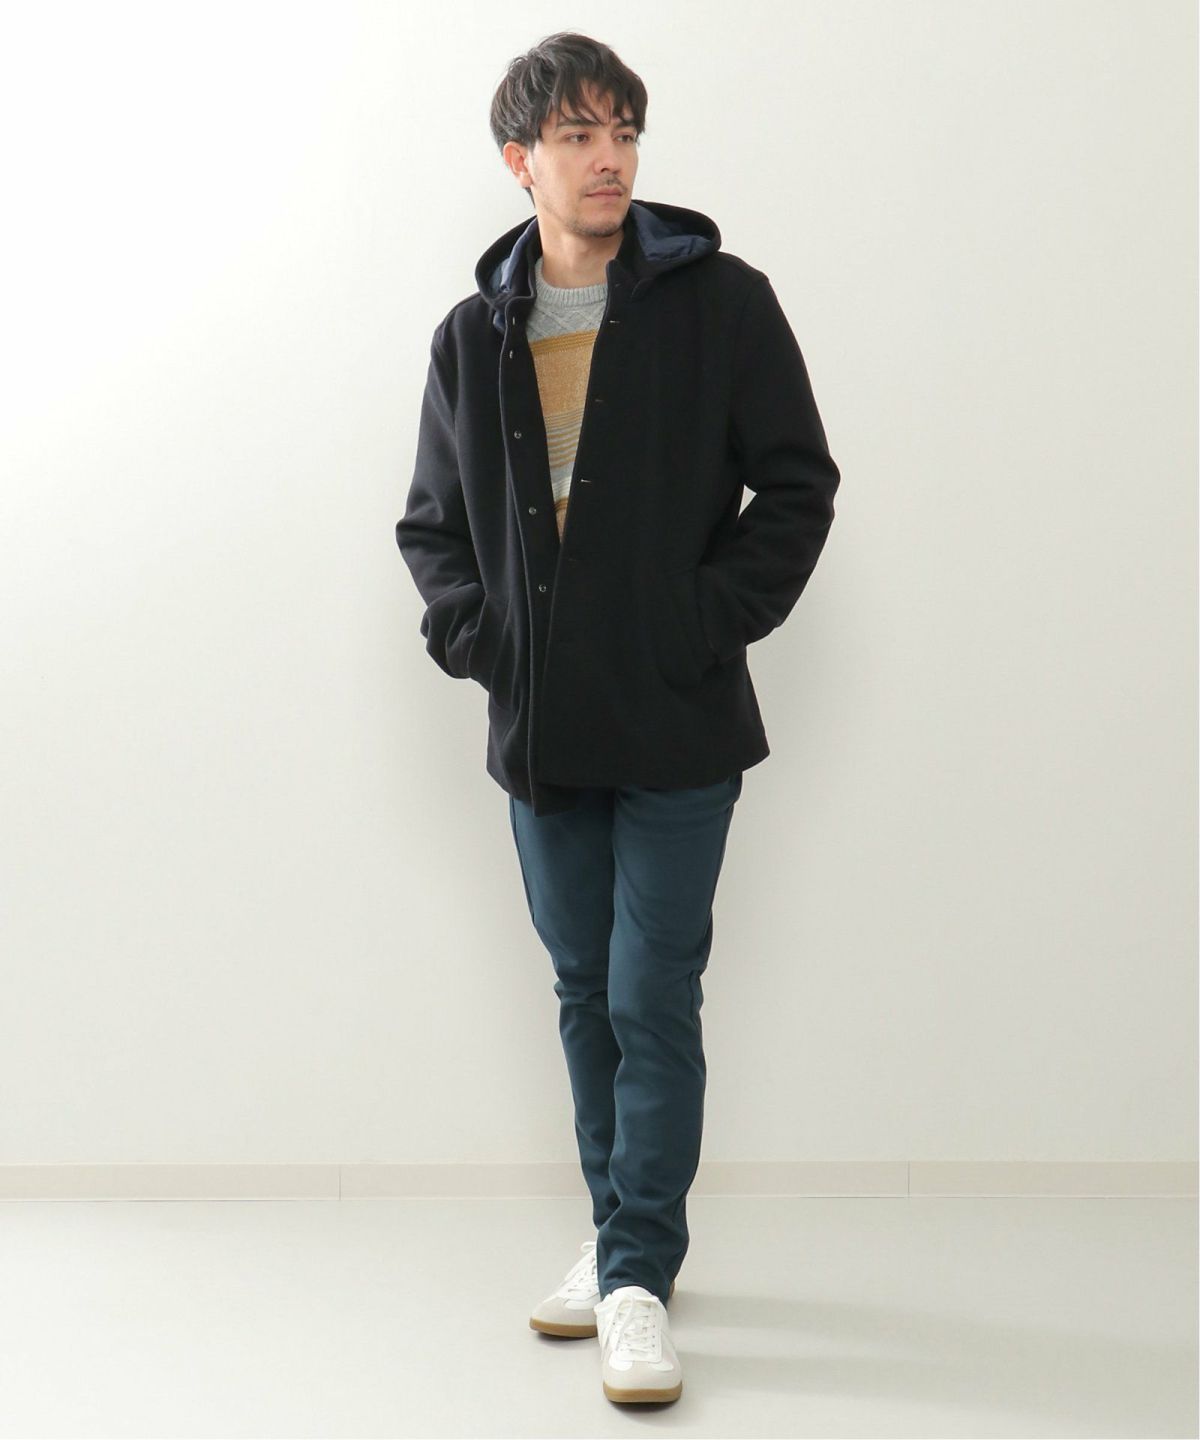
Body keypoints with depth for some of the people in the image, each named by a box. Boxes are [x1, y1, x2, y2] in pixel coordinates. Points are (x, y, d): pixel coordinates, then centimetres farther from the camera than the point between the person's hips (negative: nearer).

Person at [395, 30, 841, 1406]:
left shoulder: (720, 300, -2)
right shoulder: (472, 336, 8)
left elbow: (797, 483, -2)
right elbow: (430, 521, 15)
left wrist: (712, 623, -10)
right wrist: (472, 633, 0)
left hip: (677, 727, -4)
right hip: (541, 728, 4)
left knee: (654, 1001, -4)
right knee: (586, 993, 14)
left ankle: (636, 1276, 6)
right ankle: (620, 1241, 29)